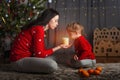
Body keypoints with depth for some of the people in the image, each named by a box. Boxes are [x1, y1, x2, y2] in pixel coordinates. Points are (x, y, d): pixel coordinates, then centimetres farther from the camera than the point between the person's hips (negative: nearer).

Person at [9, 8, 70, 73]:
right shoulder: (38, 29, -18)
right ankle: (21, 67, -7)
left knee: (51, 58, 18)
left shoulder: (39, 28, 13)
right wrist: (58, 47, -10)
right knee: (53, 66, -23)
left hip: (26, 57, 11)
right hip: (19, 60, -11)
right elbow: (39, 54, -18)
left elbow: (42, 50, 8)